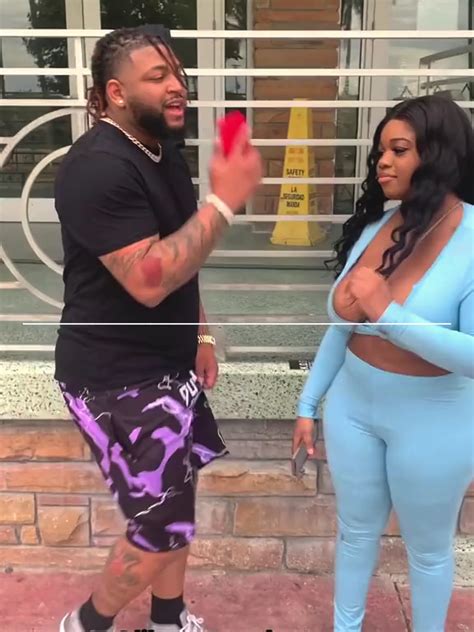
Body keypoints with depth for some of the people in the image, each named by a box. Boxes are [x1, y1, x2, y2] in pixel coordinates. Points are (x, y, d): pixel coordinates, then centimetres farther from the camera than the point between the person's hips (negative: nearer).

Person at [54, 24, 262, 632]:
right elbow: (149, 280, -29)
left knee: (175, 506, 19)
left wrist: (200, 335, 13)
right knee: (163, 527, 1)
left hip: (165, 364, 9)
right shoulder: (99, 167, -22)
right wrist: (224, 201, -27)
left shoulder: (162, 152, 9)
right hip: (118, 378, -9)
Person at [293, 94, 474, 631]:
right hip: (352, 406, 5)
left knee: (428, 548, 19)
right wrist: (308, 403, 8)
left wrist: (389, 314, -31)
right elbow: (342, 326, 3)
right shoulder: (374, 227, -4)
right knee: (356, 530, 23)